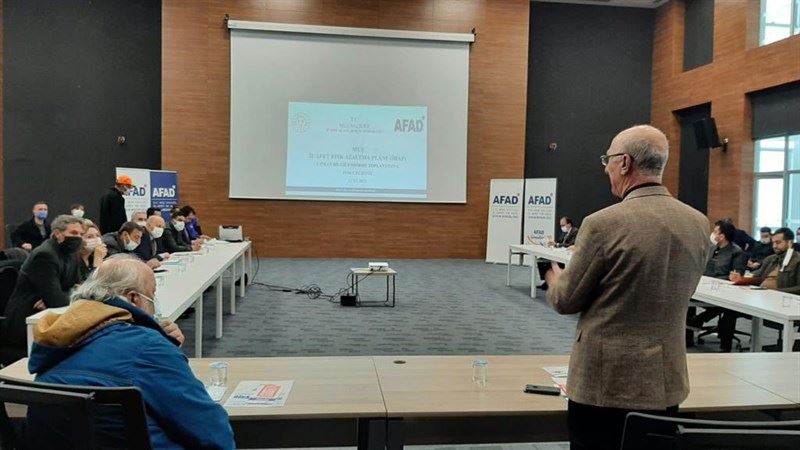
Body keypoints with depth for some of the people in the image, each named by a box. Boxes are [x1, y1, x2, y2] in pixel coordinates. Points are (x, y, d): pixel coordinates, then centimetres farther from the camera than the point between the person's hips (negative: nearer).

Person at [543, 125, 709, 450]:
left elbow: (565, 301, -9)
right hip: (666, 384, 6)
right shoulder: (698, 223, -1)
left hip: (606, 383, -5)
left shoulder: (604, 224, -19)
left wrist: (556, 281, 15)